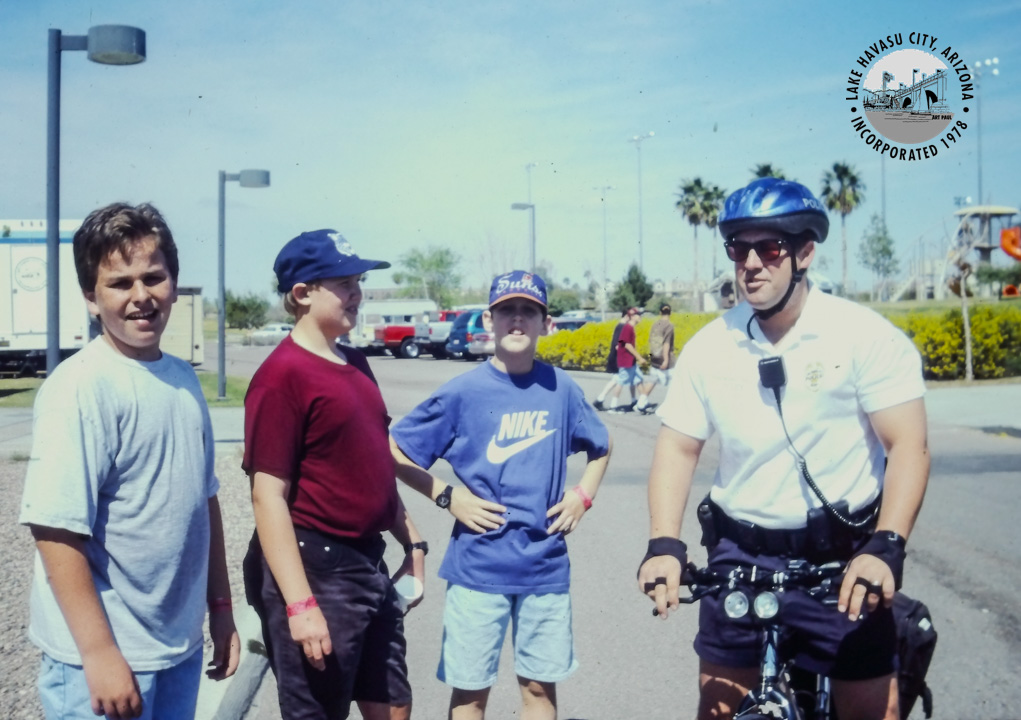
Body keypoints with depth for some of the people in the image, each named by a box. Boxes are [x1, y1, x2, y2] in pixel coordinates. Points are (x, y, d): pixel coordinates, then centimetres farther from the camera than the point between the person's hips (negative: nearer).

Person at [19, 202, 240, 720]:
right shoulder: (79, 388, -16)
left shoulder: (184, 379, 5)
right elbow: (56, 530, -19)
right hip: (105, 657, -6)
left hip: (182, 647, 7)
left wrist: (220, 607, 15)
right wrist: (100, 653, -19)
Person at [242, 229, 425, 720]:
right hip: (314, 567, -8)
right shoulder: (283, 374, -16)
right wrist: (299, 604, -23)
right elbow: (268, 497, -20)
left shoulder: (355, 364, 10)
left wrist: (411, 542, 17)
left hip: (369, 564, 9)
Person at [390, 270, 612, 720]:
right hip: (477, 566, -2)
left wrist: (583, 495, 4)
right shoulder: (464, 392, -8)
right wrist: (447, 497, -9)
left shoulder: (561, 390, 1)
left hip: (546, 565, 3)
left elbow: (600, 446, 19)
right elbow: (394, 451, -2)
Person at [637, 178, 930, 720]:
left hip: (841, 559, -2)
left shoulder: (866, 336, -11)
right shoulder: (709, 347, -2)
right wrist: (664, 545, -13)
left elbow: (908, 447, -14)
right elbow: (677, 449, 0)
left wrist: (886, 547, -27)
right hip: (739, 556, 3)